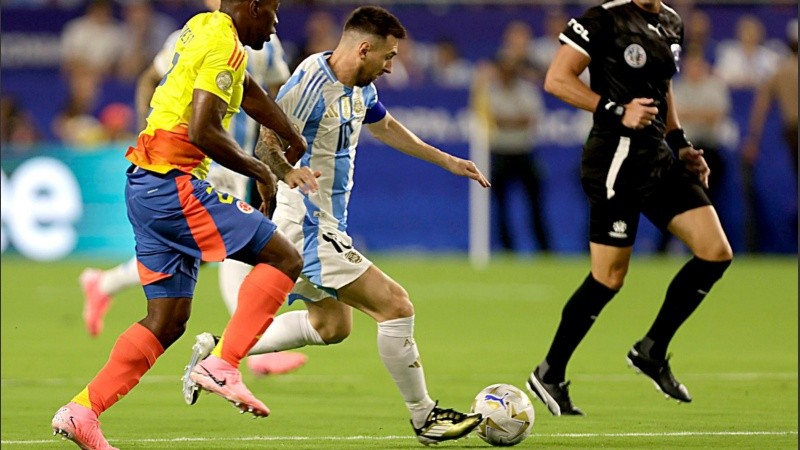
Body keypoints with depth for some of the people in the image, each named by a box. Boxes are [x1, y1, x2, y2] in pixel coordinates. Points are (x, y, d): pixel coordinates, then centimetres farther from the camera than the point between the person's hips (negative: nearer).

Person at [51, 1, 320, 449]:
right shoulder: (224, 45, -12)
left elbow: (249, 91, 33)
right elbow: (203, 131, -20)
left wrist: (296, 141, 41)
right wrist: (259, 171, -7)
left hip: (146, 185, 10)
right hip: (173, 182, -10)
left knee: (169, 319, 12)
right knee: (284, 259, -6)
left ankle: (81, 410, 7)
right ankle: (223, 365, -13)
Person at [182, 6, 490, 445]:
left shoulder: (359, 87, 8)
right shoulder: (310, 85, -23)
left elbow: (384, 126, 27)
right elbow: (268, 146, -25)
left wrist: (447, 161, 30)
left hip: (327, 228, 11)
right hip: (311, 230, -11)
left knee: (331, 325, 24)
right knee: (396, 306, -9)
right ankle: (423, 417, 2)